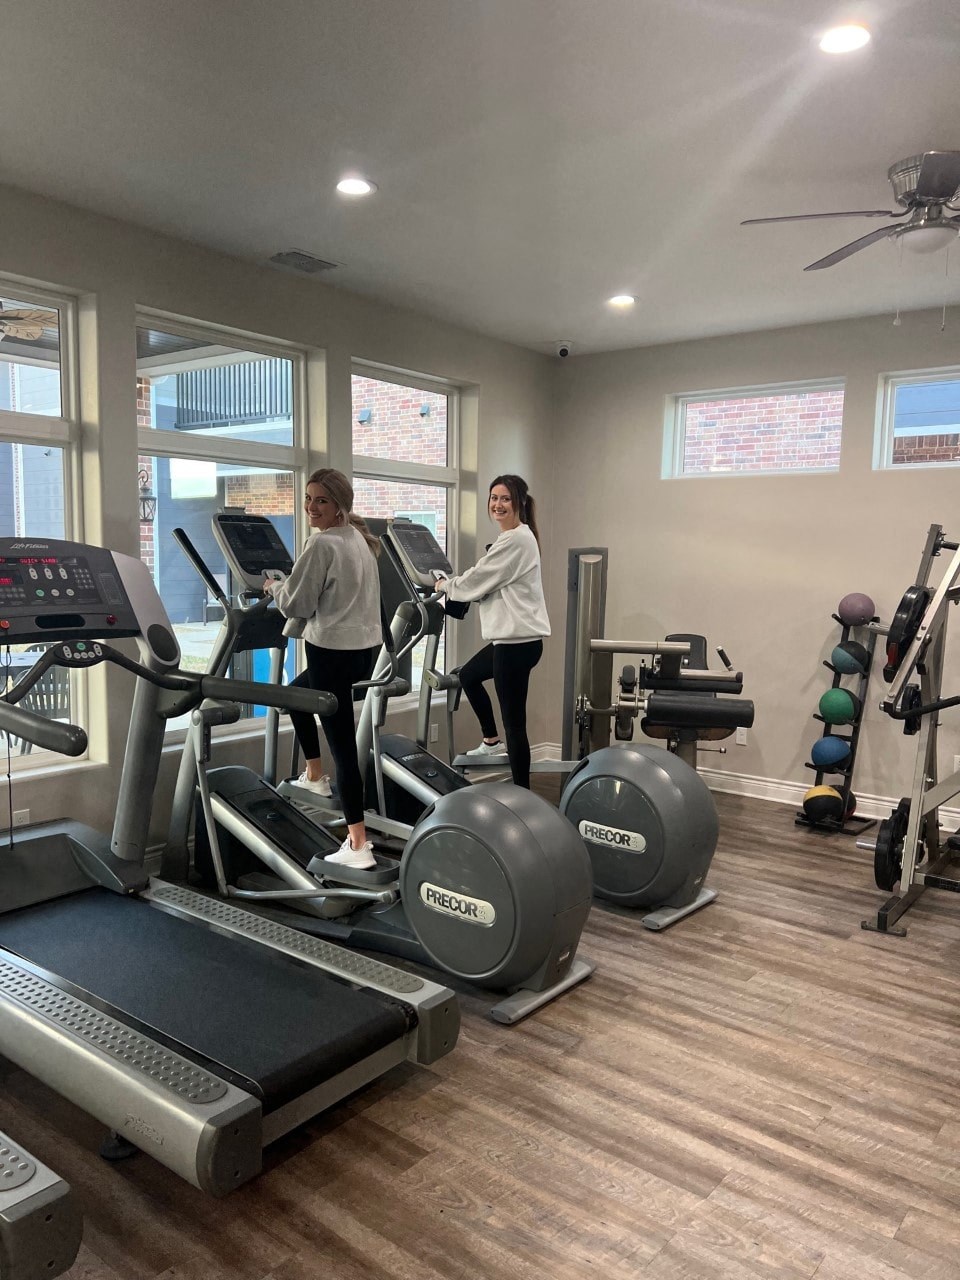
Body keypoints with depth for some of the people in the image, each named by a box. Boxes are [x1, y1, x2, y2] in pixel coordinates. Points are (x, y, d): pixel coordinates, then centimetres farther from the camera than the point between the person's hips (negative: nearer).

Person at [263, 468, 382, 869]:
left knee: (342, 745, -5)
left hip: (335, 651, -9)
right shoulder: (359, 538, 13)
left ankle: (358, 847, -2)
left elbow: (296, 604, -13)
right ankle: (315, 777, 41)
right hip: (366, 645, 9)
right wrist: (287, 585, 26)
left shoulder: (322, 543, -16)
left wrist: (273, 586, 7)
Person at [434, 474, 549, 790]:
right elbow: (488, 580, 23)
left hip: (519, 639, -12)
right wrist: (453, 584, 12)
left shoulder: (516, 539, -16)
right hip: (511, 636, 12)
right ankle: (491, 741, 40)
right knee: (468, 675, 30)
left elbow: (479, 579, -12)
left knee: (514, 721, -6)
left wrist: (445, 585, 5)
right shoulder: (513, 537, 17)